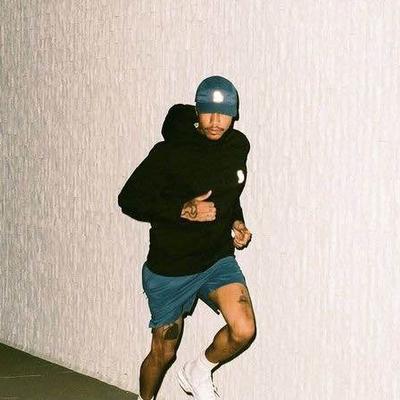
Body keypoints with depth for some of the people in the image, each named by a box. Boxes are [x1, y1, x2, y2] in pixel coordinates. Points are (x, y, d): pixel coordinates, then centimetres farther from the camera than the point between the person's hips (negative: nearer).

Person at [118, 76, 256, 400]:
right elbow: (129, 199, -13)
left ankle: (198, 373, 11)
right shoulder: (170, 152, -17)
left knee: (244, 330, -18)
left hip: (219, 260, 4)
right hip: (170, 267, -4)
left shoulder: (239, 146, 0)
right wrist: (183, 210, -23)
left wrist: (236, 223, 2)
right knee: (163, 354, 7)